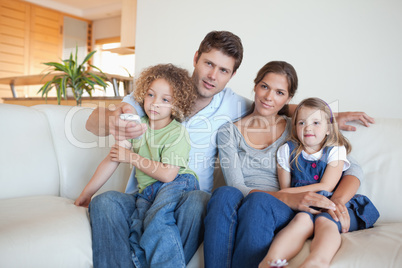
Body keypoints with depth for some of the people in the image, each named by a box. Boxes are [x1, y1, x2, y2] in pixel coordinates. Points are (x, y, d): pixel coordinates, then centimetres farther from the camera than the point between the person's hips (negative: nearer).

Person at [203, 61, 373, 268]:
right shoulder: (229, 132, 10)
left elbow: (353, 169, 7)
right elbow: (236, 186, -4)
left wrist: (337, 201, -16)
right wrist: (288, 198, -21)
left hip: (280, 214, 0)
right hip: (237, 211, 0)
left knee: (259, 201, -34)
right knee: (225, 194, -34)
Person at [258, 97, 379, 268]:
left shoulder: (336, 151, 8)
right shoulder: (287, 151, 12)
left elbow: (325, 187, -3)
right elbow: (284, 188, 11)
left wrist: (288, 192, -4)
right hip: (301, 207, 0)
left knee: (325, 221, -35)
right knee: (303, 219, -35)